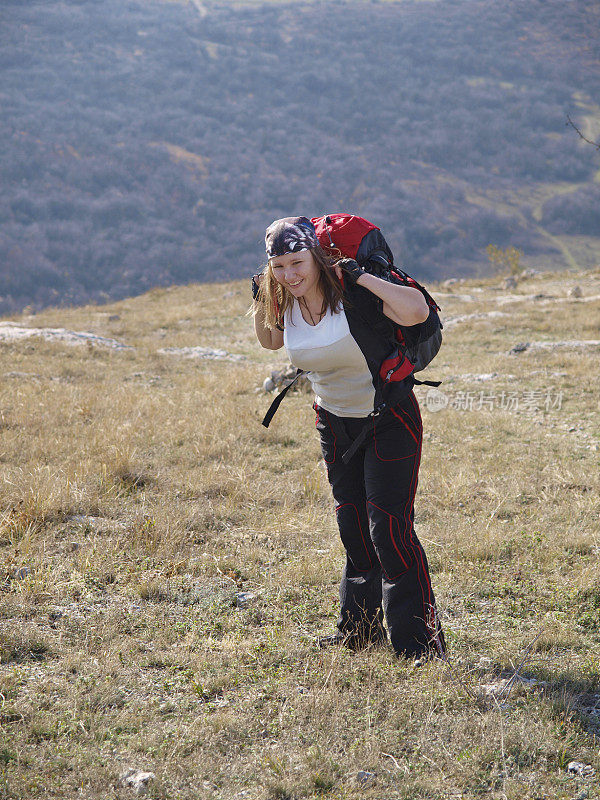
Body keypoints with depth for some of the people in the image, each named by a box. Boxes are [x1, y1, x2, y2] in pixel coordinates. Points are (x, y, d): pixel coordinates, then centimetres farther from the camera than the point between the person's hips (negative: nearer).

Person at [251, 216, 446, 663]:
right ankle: (360, 630, 30)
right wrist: (261, 304, -3)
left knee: (389, 529, -13)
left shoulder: (352, 293, -25)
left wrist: (363, 277, -35)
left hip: (389, 421, -6)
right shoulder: (284, 303, -6)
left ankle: (420, 641, -6)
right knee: (353, 529, 15)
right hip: (335, 423, 7)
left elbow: (418, 311, -40)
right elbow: (270, 342, 16)